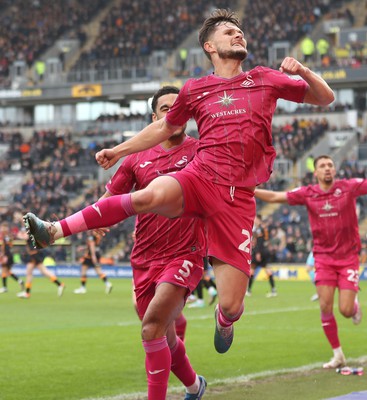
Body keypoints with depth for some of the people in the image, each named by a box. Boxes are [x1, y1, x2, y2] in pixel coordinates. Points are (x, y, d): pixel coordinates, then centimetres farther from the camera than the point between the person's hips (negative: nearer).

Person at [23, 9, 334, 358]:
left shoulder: (265, 79, 15)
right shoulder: (194, 89, 15)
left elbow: (325, 98, 20)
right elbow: (164, 127, 31)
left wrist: (302, 71, 1)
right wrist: (118, 151, 26)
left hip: (237, 198, 0)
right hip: (199, 177, 0)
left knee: (232, 306, -6)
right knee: (150, 196, -39)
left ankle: (224, 317, 34)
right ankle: (55, 230, -37)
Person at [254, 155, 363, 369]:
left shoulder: (348, 187, -6)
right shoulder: (307, 193, -1)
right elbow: (274, 197, 1)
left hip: (348, 257, -2)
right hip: (324, 257, 2)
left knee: (346, 310, -8)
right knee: (325, 307, -6)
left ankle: (354, 303, 31)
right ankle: (338, 355, 8)